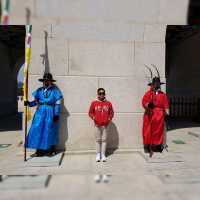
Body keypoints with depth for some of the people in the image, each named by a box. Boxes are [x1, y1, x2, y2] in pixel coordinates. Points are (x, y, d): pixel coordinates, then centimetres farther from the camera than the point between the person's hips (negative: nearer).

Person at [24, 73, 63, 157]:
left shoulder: (55, 90, -1)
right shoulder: (39, 90, 10)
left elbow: (58, 104, -5)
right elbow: (36, 101, 10)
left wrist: (56, 114, -10)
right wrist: (29, 103, -9)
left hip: (50, 113, -4)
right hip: (40, 112, 4)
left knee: (49, 131, 3)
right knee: (38, 130, 0)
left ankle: (51, 150, 18)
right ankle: (39, 150, 9)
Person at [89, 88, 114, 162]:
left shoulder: (108, 103, 2)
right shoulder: (94, 103, 0)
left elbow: (111, 113, 7)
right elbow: (90, 112, 4)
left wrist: (109, 119, -8)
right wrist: (93, 117, -12)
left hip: (105, 125, 1)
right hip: (97, 124, 0)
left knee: (104, 140, 6)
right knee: (98, 140, 7)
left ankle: (103, 154, 16)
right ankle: (98, 154, 18)